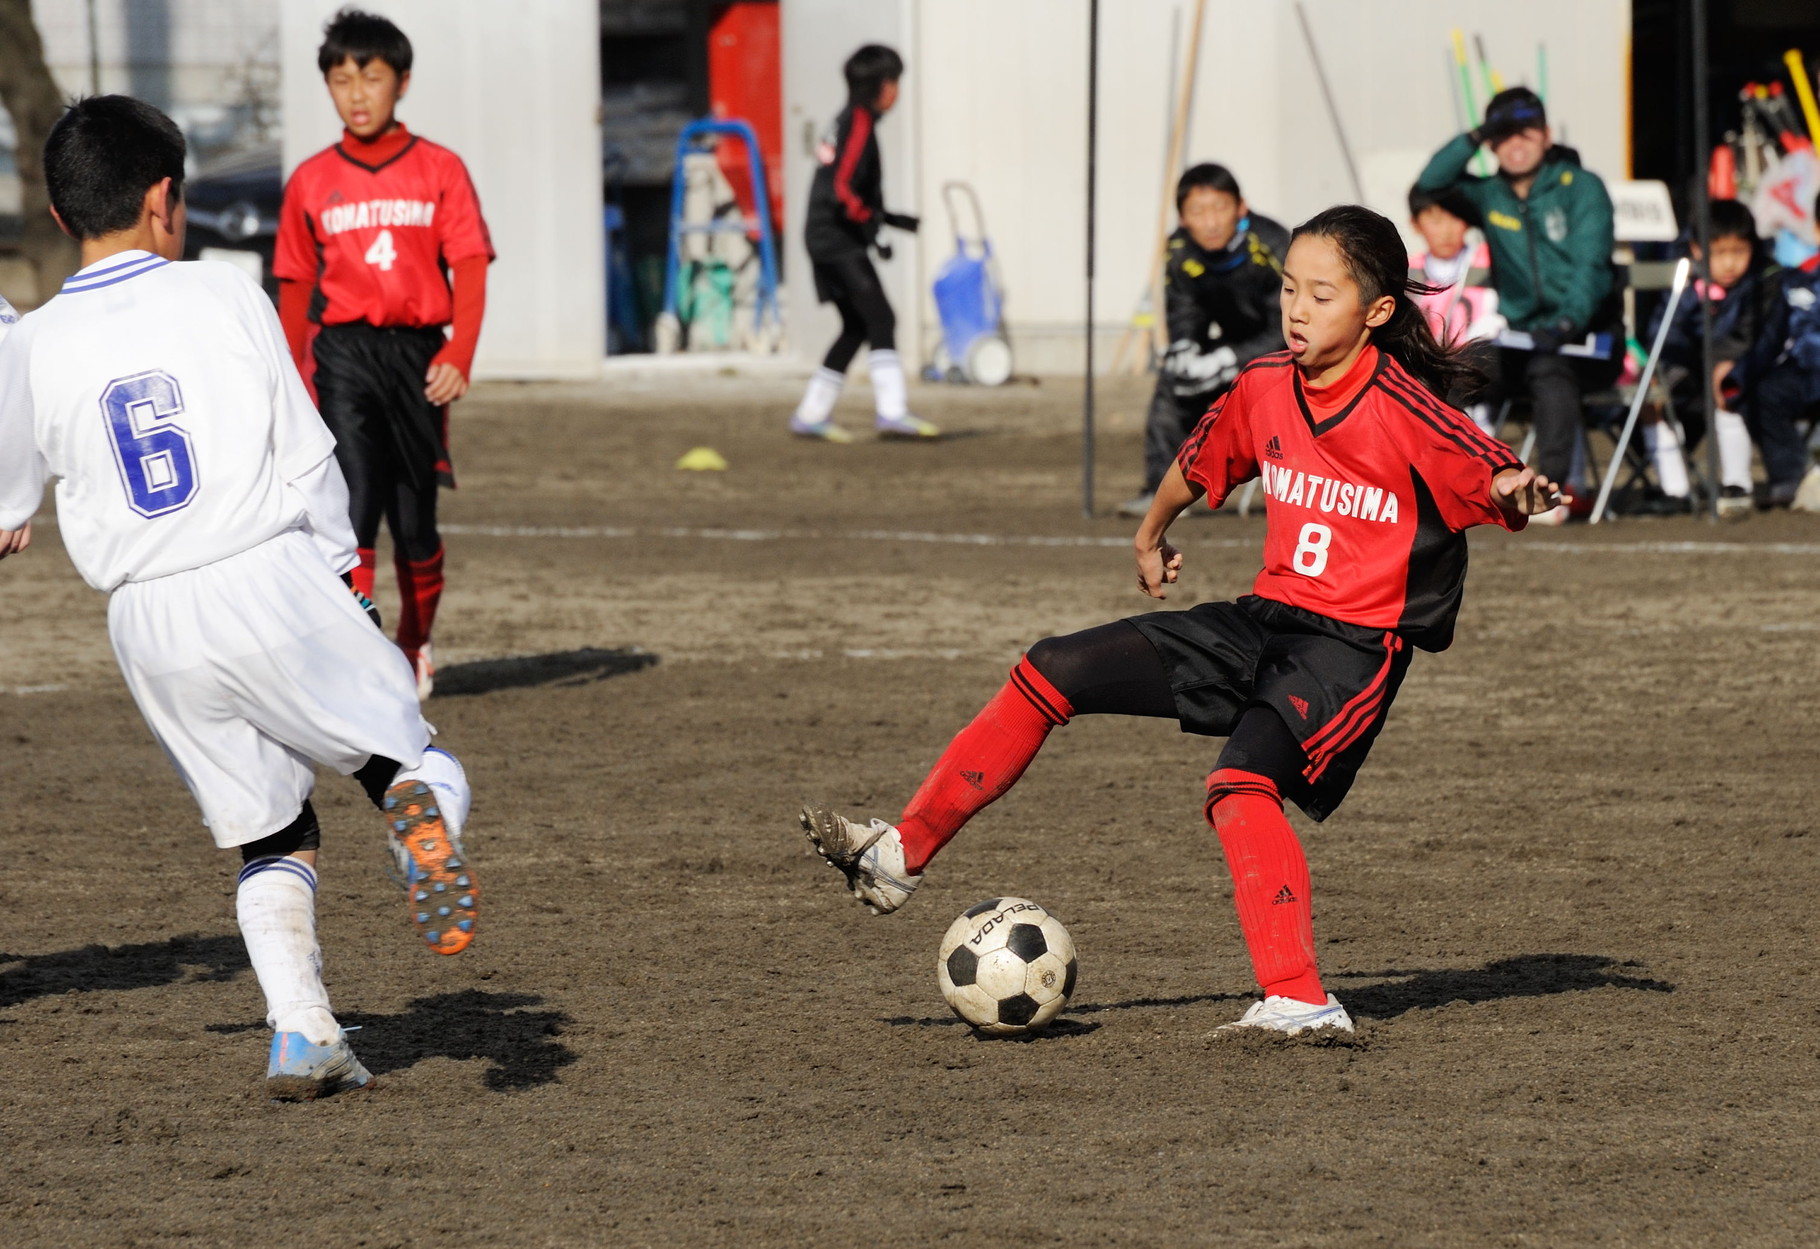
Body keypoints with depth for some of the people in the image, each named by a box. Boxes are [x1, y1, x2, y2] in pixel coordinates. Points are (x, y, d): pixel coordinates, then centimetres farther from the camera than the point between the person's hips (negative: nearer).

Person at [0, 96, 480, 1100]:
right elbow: (306, 454, 0)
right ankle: (418, 810, -27)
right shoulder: (225, 298, -2)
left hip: (150, 626, 2)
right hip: (272, 582, -2)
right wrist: (336, 562, 15)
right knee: (400, 749, 10)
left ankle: (301, 1032, 1)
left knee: (269, 833, 16)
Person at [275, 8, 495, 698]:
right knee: (353, 506, -16)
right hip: (343, 354, 0)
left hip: (418, 353, 0)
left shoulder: (439, 170, 2)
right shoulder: (311, 181, 6)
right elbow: (295, 287, 13)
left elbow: (470, 271, -2)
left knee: (415, 522, 8)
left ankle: (415, 648, 30)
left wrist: (459, 356, -15)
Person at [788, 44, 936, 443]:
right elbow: (841, 190, -22)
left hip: (826, 240, 10)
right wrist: (875, 229, -17)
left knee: (857, 327, 14)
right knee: (880, 318, -16)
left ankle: (811, 414, 17)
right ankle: (891, 412, -25)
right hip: (838, 241, -10)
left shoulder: (849, 121, 17)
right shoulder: (860, 123, -12)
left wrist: (892, 219, 21)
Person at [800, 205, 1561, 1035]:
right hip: (1265, 619, 7)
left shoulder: (1406, 413, -16)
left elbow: (1495, 486, -16)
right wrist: (1151, 534, 40)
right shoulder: (1265, 388, 4)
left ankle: (1301, 1002, -31)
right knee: (1053, 673, 2)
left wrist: (1519, 493, -40)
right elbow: (1200, 463, 24)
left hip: (1354, 645, -7)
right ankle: (900, 856, 8)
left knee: (1241, 781, -32)